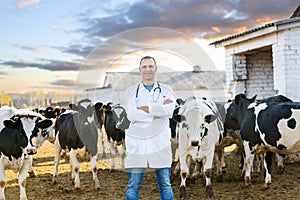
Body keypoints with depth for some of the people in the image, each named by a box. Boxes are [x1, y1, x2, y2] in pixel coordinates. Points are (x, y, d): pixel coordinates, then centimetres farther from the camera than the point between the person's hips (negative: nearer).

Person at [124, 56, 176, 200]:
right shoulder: (131, 92, 11)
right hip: (137, 143, 0)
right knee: (133, 186, 1)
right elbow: (131, 115, -7)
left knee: (165, 185, 5)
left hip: (160, 144, 1)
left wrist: (144, 109, -8)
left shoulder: (166, 91, 12)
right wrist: (157, 113, -8)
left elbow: (169, 110, -10)